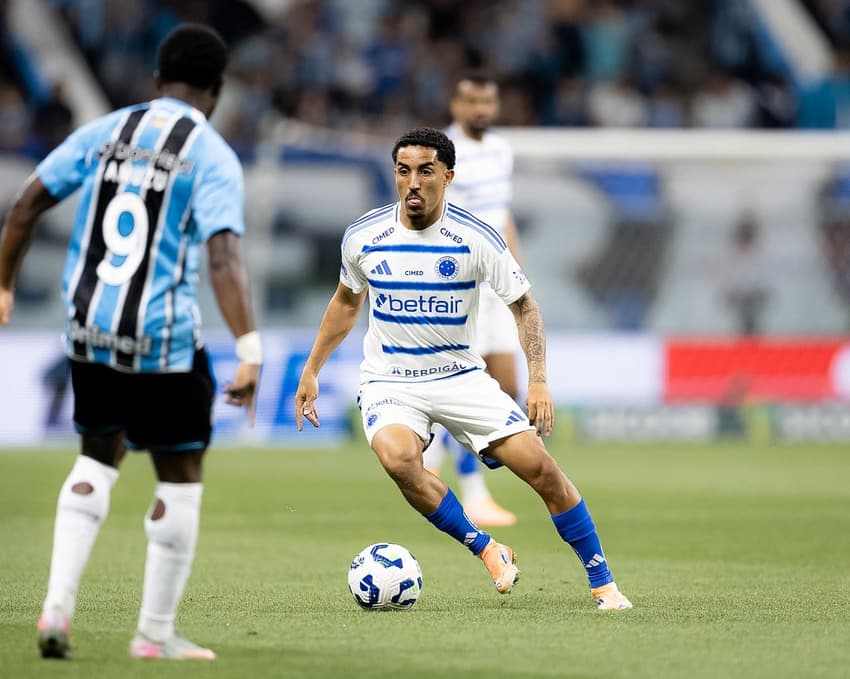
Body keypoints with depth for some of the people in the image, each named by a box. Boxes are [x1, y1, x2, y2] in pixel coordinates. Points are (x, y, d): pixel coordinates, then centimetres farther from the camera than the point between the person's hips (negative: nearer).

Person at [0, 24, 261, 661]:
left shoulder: (104, 132, 7)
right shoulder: (213, 158, -8)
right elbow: (223, 256, -21)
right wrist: (250, 350, -26)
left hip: (89, 332, 5)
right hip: (164, 343, -5)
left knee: (99, 456, 23)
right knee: (181, 477, 10)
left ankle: (58, 604, 8)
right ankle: (156, 633, 14)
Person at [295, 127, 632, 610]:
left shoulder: (476, 239, -11)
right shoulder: (363, 236, -6)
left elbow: (524, 303, -2)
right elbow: (347, 301, 14)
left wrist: (539, 380, -13)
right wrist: (312, 370, 15)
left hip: (461, 376, 0)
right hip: (389, 384, 0)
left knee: (540, 465, -13)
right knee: (398, 458, -33)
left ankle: (603, 583, 3)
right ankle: (489, 551, -16)